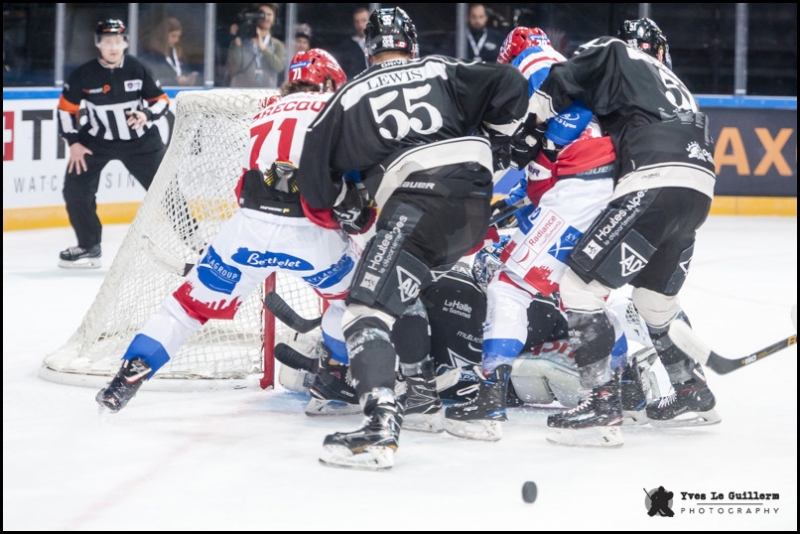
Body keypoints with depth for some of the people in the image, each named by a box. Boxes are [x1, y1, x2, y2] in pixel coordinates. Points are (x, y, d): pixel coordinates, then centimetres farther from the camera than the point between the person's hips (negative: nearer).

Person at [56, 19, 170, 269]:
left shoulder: (137, 69, -11)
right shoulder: (83, 75, -13)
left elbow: (162, 101, -4)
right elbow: (66, 108, -2)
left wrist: (147, 114, -24)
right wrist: (73, 142, -7)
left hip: (140, 140, 0)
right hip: (97, 140, 0)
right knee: (75, 188, -9)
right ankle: (89, 248, 7)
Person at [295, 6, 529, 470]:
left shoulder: (350, 97, 15)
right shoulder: (442, 72, 20)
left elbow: (315, 175, 14)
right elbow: (510, 86, 8)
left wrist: (347, 207, 30)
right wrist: (500, 136, 24)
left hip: (418, 203, -6)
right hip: (476, 203, 6)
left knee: (370, 306, -13)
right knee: (405, 285, 30)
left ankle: (382, 422, -35)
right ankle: (425, 393, 33)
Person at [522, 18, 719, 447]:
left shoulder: (614, 54, 14)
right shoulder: (674, 86, 35)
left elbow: (553, 89, 3)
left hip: (655, 183, -8)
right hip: (698, 189, 8)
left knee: (580, 283, -4)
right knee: (655, 295, 28)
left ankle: (603, 402, -8)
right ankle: (693, 395, 35)